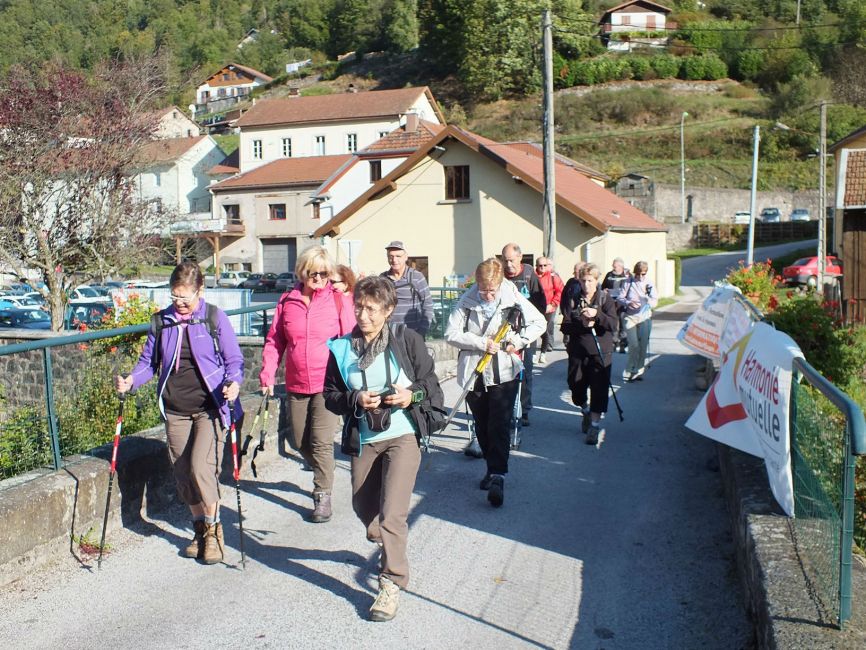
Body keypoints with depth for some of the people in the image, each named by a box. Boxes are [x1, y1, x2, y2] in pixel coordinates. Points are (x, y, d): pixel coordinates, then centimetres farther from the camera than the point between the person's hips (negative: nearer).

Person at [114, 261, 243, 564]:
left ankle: (213, 530, 5)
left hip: (210, 407, -4)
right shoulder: (161, 321, 6)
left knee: (201, 467, -16)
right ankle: (200, 529, 29)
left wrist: (234, 383, -23)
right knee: (183, 475, 9)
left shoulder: (214, 318, -3)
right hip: (175, 411, 4)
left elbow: (234, 359, -3)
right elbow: (149, 362, 12)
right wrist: (131, 380, -8)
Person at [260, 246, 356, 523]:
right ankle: (322, 473, 42)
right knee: (300, 442, 14)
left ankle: (323, 495, 10)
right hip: (296, 384, 4)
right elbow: (274, 341, 8)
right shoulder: (287, 301, 5)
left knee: (321, 442, -6)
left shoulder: (338, 299, -3)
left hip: (327, 383, -4)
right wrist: (267, 375, 2)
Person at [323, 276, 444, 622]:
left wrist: (413, 395, -21)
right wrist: (356, 401, -17)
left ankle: (392, 583, 3)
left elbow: (431, 384, -2)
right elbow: (331, 396, 2)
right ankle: (388, 543, 50)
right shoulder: (342, 348, -2)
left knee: (391, 513, -12)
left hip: (403, 436, -4)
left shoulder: (407, 339, -9)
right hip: (363, 440, 4)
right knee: (364, 507, 18)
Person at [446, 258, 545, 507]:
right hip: (473, 373, 3)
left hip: (504, 372, -2)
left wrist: (518, 341, -10)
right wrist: (482, 343, -17)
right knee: (482, 425, 13)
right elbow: (451, 333, -8)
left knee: (499, 425, -8)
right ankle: (492, 466, 29)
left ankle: (497, 476, -6)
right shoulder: (466, 301, -5)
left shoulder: (514, 299, -7)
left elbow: (539, 322, 5)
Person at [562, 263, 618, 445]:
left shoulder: (606, 299, -1)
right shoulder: (573, 300, 3)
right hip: (577, 351, 2)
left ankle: (595, 424, 3)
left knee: (599, 388, -6)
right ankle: (585, 411, 39)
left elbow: (614, 325, -13)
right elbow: (566, 326, -2)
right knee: (576, 385, 10)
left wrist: (597, 315, -28)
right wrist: (582, 324, -19)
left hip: (601, 352, -2)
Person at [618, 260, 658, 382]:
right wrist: (628, 302, -21)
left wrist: (649, 301, -21)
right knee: (634, 345, -10)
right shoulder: (628, 282, 0)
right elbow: (620, 299, 0)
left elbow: (655, 301, 2)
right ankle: (628, 371, 5)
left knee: (643, 345, -1)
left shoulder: (648, 284, 3)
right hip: (630, 317, -2)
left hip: (644, 317, 2)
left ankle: (638, 371, 13)